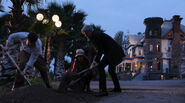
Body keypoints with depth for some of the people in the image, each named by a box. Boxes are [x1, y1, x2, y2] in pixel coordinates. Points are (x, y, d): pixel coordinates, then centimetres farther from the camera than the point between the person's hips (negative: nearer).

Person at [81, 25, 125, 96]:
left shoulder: (95, 35, -8)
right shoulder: (97, 34, 21)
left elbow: (100, 50, -11)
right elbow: (100, 50, 22)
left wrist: (95, 62, -4)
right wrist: (96, 61, 18)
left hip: (112, 52, -11)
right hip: (116, 52, 11)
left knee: (100, 67, -16)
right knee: (111, 70, 25)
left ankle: (103, 90, -21)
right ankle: (117, 88, 37)